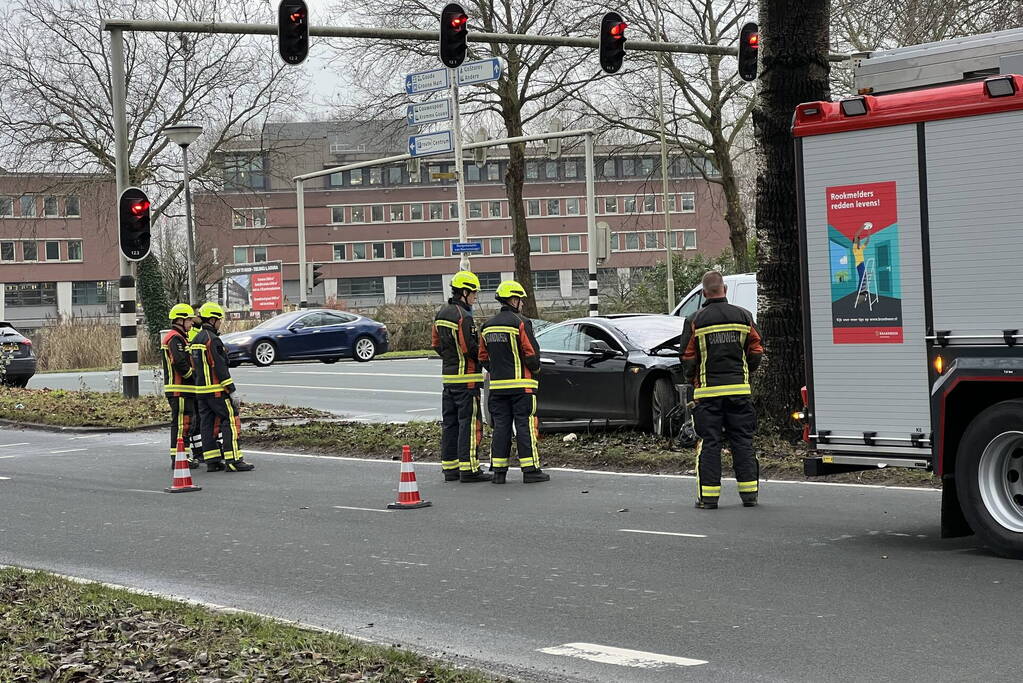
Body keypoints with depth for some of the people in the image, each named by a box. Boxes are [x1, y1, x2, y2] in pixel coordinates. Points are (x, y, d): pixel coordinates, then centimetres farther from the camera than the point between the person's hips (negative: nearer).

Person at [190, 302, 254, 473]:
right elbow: (220, 367, -18)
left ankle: (212, 460, 10)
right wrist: (232, 390, -16)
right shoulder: (212, 339, -14)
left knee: (208, 424, 9)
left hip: (201, 390, 10)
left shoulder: (196, 340, 15)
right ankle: (233, 460, -11)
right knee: (231, 421, -7)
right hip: (216, 390, -10)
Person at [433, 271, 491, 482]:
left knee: (450, 423, 12)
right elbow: (470, 348, -19)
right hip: (465, 377, -9)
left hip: (448, 375, 9)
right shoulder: (463, 316, -17)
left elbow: (437, 345, 19)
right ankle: (468, 468, -8)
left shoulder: (441, 314, 13)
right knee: (469, 423, -7)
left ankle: (450, 468, 16)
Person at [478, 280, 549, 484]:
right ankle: (530, 470, -2)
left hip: (497, 385, 6)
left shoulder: (488, 326, 12)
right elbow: (532, 353, -12)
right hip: (521, 385, -6)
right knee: (525, 426, -3)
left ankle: (498, 470, 8)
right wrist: (535, 369, 6)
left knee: (501, 426, 9)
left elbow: (483, 357, 14)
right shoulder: (520, 322, -9)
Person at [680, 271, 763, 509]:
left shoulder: (695, 321, -4)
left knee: (709, 443, 2)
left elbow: (688, 357, -2)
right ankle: (749, 493, 9)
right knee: (742, 440, 8)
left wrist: (694, 380, 15)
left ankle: (708, 496, 0)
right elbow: (756, 351, 7)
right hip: (739, 389, 2)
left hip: (708, 391, -2)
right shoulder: (743, 316, 3)